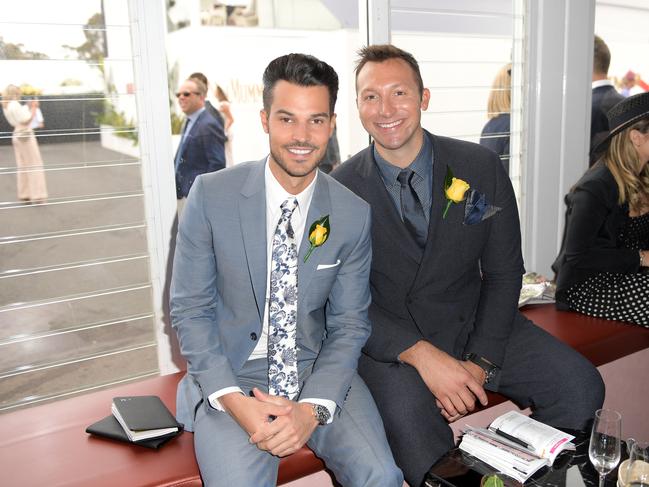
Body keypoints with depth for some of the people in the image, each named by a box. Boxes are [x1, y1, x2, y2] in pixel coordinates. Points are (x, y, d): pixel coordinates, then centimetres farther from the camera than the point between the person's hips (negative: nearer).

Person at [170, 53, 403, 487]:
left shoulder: (354, 214, -3)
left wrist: (313, 408, -14)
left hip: (318, 371, 2)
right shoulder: (211, 195, -9)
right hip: (231, 374, -1)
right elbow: (189, 310, -4)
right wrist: (233, 400, -16)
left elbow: (349, 324, 1)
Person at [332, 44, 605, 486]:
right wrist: (420, 354, -23)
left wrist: (482, 362, -11)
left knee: (580, 388, -14)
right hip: (391, 340, -2)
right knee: (408, 415, -33)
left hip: (475, 325, 3)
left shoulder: (481, 167, -3)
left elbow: (504, 272, 0)